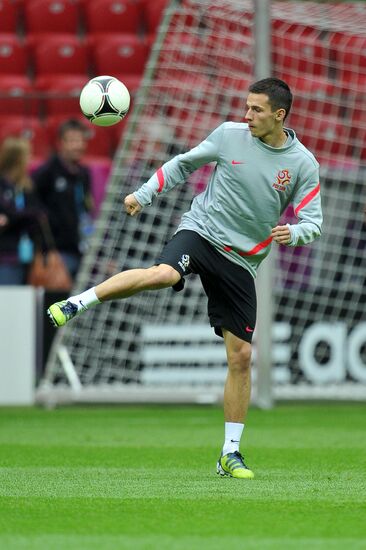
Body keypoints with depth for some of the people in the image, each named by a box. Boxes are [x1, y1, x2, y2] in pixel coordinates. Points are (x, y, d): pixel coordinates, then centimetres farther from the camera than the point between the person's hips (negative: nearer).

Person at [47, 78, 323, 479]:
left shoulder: (303, 165, -4)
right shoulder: (230, 135, -1)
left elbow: (313, 222, -2)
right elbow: (184, 163, 13)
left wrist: (294, 233, -25)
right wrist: (144, 193, 6)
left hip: (241, 261, 1)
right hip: (201, 231, -1)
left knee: (241, 356, 0)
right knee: (162, 274, -38)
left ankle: (230, 454, 9)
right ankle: (76, 304, -25)